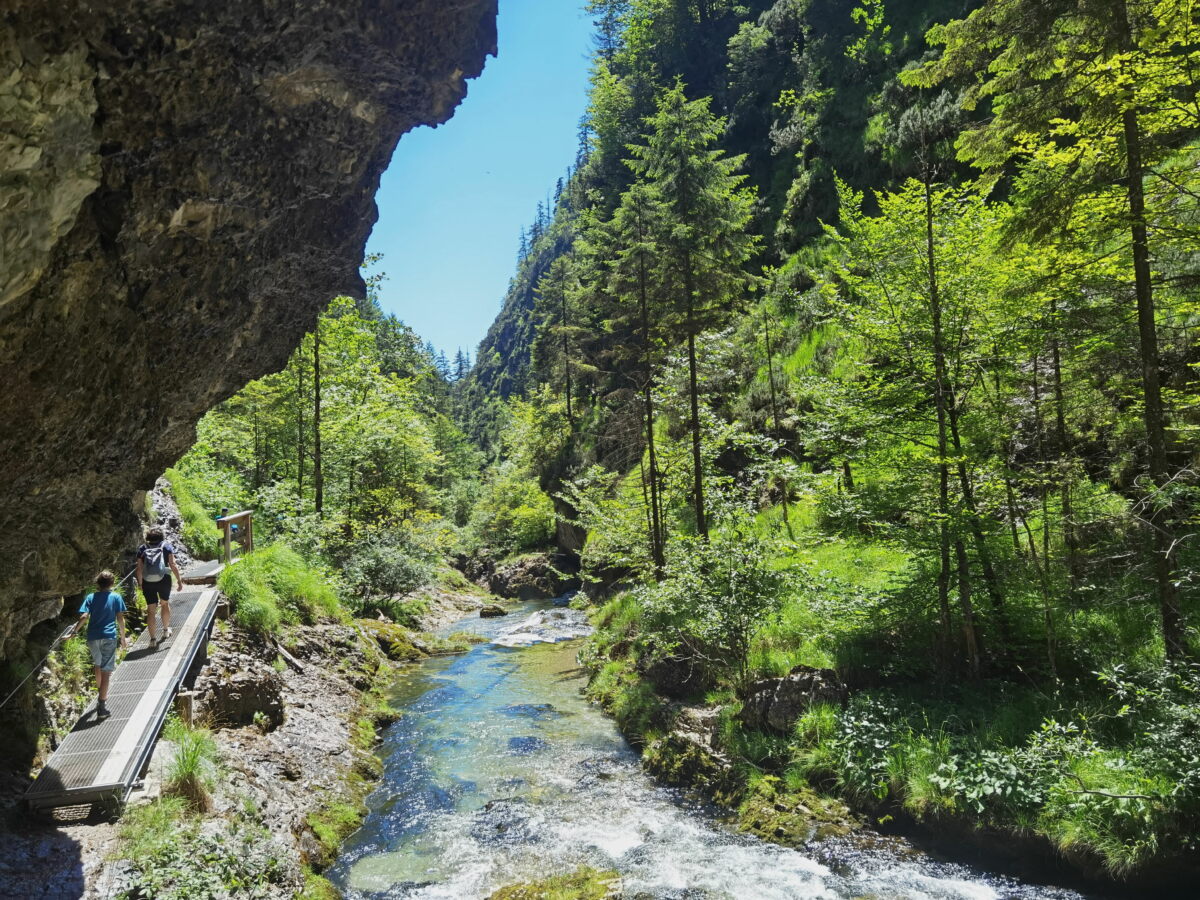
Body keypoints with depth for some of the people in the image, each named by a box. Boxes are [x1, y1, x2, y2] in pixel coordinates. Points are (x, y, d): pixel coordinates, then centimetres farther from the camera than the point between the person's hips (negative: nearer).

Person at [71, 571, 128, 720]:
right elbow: (120, 619, -2)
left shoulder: (91, 597, 7)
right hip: (109, 637, -3)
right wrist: (123, 637, 5)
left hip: (93, 637, 3)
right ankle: (102, 707, -9)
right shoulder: (116, 597, 2)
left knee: (98, 666, 26)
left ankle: (100, 695, 43)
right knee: (106, 672, -4)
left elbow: (84, 616, -8)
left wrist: (75, 631, 2)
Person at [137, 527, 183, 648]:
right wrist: (179, 580, -1)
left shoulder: (142, 549, 9)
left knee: (151, 610, 6)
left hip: (147, 582, 0)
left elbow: (139, 569, 4)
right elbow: (173, 565, -3)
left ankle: (153, 639, 2)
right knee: (165, 603, 23)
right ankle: (166, 630, 35)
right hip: (164, 580, 0)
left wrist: (140, 584, 10)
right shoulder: (166, 546, 5)